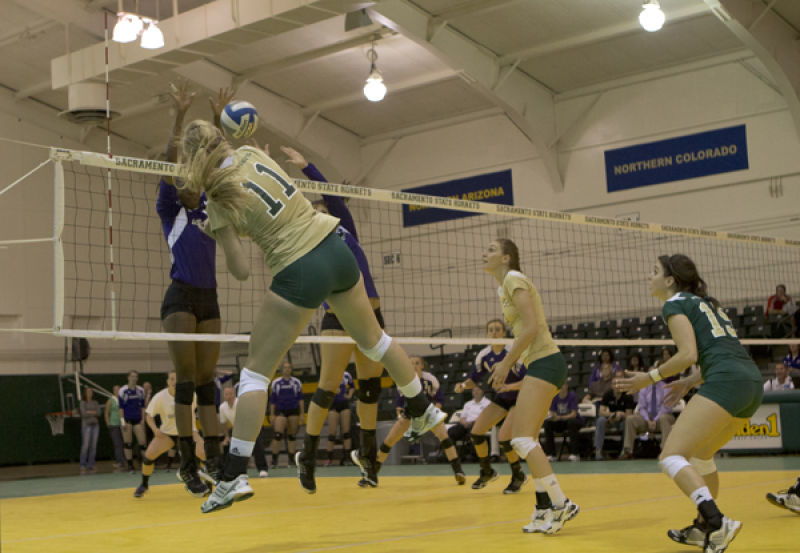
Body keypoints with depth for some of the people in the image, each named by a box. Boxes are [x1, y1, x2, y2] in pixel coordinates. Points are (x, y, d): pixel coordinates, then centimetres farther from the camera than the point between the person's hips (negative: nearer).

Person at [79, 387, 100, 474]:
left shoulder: (95, 403, 11)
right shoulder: (82, 403, -1)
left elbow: (98, 413, -4)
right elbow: (84, 414, -15)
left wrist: (89, 412, -11)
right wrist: (93, 413, -7)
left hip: (95, 425, 4)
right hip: (86, 425, -4)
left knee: (93, 446, 0)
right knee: (85, 446, -11)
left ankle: (91, 466, 4)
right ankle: (83, 467, -4)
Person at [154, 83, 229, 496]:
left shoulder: (207, 210, 18)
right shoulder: (170, 211, 5)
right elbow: (171, 162, -4)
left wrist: (219, 120, 8)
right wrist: (180, 115, -9)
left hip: (209, 300, 5)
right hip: (180, 298, -5)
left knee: (207, 379, 4)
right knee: (186, 378, -9)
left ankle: (214, 458, 2)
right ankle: (186, 464, -8)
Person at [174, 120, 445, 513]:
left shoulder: (219, 201, -12)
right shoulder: (251, 153, 2)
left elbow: (242, 270, -10)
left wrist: (216, 233, 5)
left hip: (300, 273, -6)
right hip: (336, 251, 6)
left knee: (256, 369, 1)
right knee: (373, 338, 27)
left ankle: (234, 475, -4)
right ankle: (423, 411, 44)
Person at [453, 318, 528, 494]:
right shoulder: (483, 355, -7)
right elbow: (474, 379, 5)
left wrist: (509, 386, -40)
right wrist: (464, 385, -16)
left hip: (519, 399, -6)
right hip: (500, 400, 6)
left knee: (503, 438, -21)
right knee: (475, 432, -5)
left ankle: (519, 476, 5)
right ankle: (487, 472, 19)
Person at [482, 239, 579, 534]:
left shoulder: (514, 280, -9)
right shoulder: (504, 286, 19)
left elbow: (531, 327, -19)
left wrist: (506, 363, -14)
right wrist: (507, 363, 13)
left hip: (544, 363, -10)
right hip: (539, 363, 10)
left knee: (522, 438, -14)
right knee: (526, 440, 11)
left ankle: (560, 504, -13)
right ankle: (545, 508, 14)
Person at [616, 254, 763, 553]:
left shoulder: (675, 304, 3)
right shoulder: (705, 303, 29)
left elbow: (689, 354, -10)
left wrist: (651, 377, 0)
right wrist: (688, 382, 25)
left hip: (726, 383, -9)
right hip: (753, 383, 9)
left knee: (671, 456, -12)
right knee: (700, 453, 27)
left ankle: (718, 522, -29)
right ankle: (705, 527, 32)